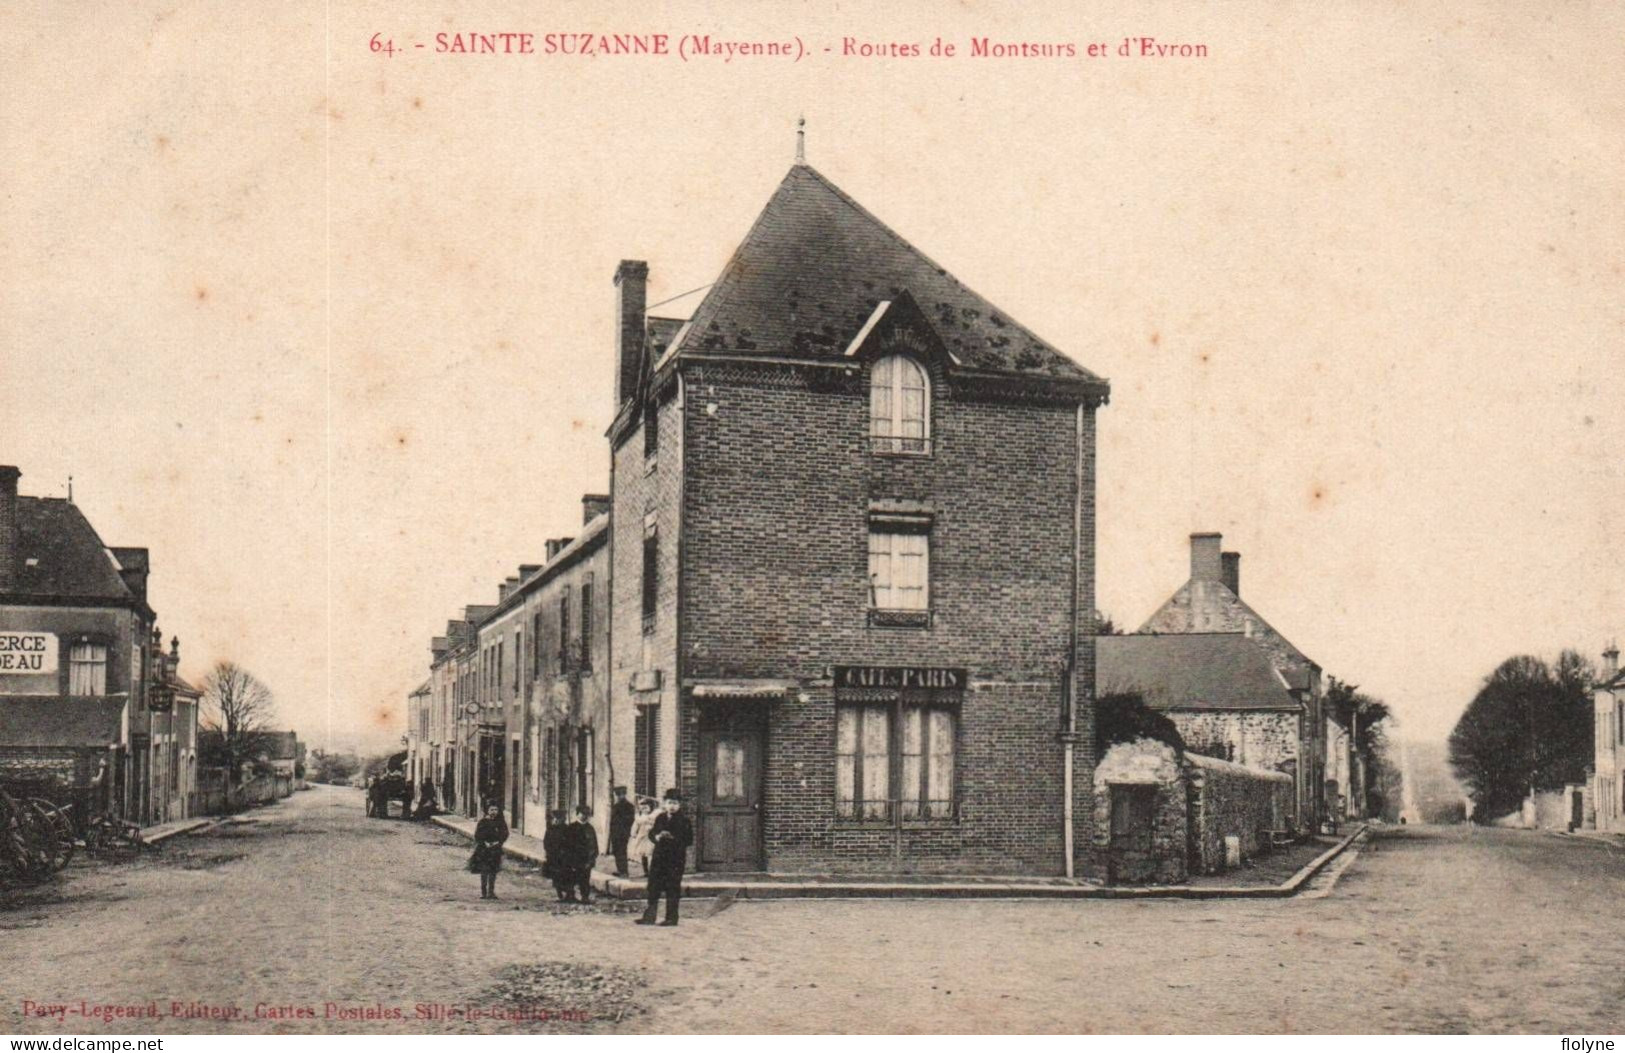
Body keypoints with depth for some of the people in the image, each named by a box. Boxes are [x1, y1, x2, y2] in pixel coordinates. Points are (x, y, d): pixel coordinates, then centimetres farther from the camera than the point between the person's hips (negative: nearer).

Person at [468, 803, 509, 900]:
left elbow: (504, 834, 4)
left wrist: (498, 842, -10)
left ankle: (491, 892, 9)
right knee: (484, 870, -3)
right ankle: (483, 892, 2)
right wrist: (485, 843, -14)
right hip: (483, 848, -2)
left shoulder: (500, 823, 6)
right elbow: (477, 835, -2)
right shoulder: (483, 822, 0)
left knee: (493, 870, 3)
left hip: (495, 848, 2)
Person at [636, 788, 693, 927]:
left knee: (673, 888, -1)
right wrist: (657, 837, -9)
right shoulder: (660, 819, 12)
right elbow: (652, 833, 14)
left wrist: (673, 838, -20)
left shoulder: (684, 821, -4)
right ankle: (649, 916, 13)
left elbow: (689, 840, -9)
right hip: (659, 857, 5)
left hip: (675, 859, -5)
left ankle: (671, 918, 6)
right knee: (653, 887, 7)